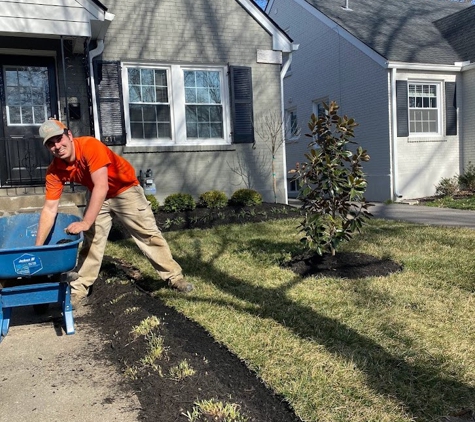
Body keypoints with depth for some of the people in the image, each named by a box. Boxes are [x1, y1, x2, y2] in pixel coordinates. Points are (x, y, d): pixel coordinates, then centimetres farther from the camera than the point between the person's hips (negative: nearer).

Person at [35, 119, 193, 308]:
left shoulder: (90, 146, -34)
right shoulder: (54, 170, -16)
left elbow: (101, 186, -39)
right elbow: (49, 209, -15)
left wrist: (86, 222, -43)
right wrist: (38, 246, -19)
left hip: (125, 190, -4)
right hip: (97, 195, 5)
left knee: (148, 234, -1)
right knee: (91, 241, -1)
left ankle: (174, 277, 9)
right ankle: (79, 291, 8)